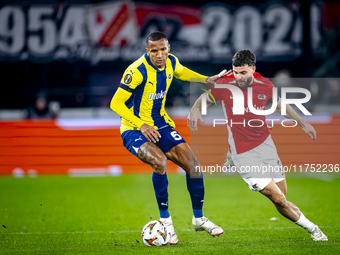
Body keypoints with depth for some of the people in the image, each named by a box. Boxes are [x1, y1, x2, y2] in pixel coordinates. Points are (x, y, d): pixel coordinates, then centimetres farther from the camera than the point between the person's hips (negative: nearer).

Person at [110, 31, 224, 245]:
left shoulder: (171, 62, -4)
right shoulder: (137, 71, -24)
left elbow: (181, 72, 22)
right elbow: (116, 103, -21)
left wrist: (207, 80, 10)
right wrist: (141, 125, -30)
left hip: (160, 124, 6)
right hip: (134, 129, -6)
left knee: (192, 163, -5)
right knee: (160, 161, -33)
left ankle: (199, 218, 16)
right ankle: (165, 220, -16)